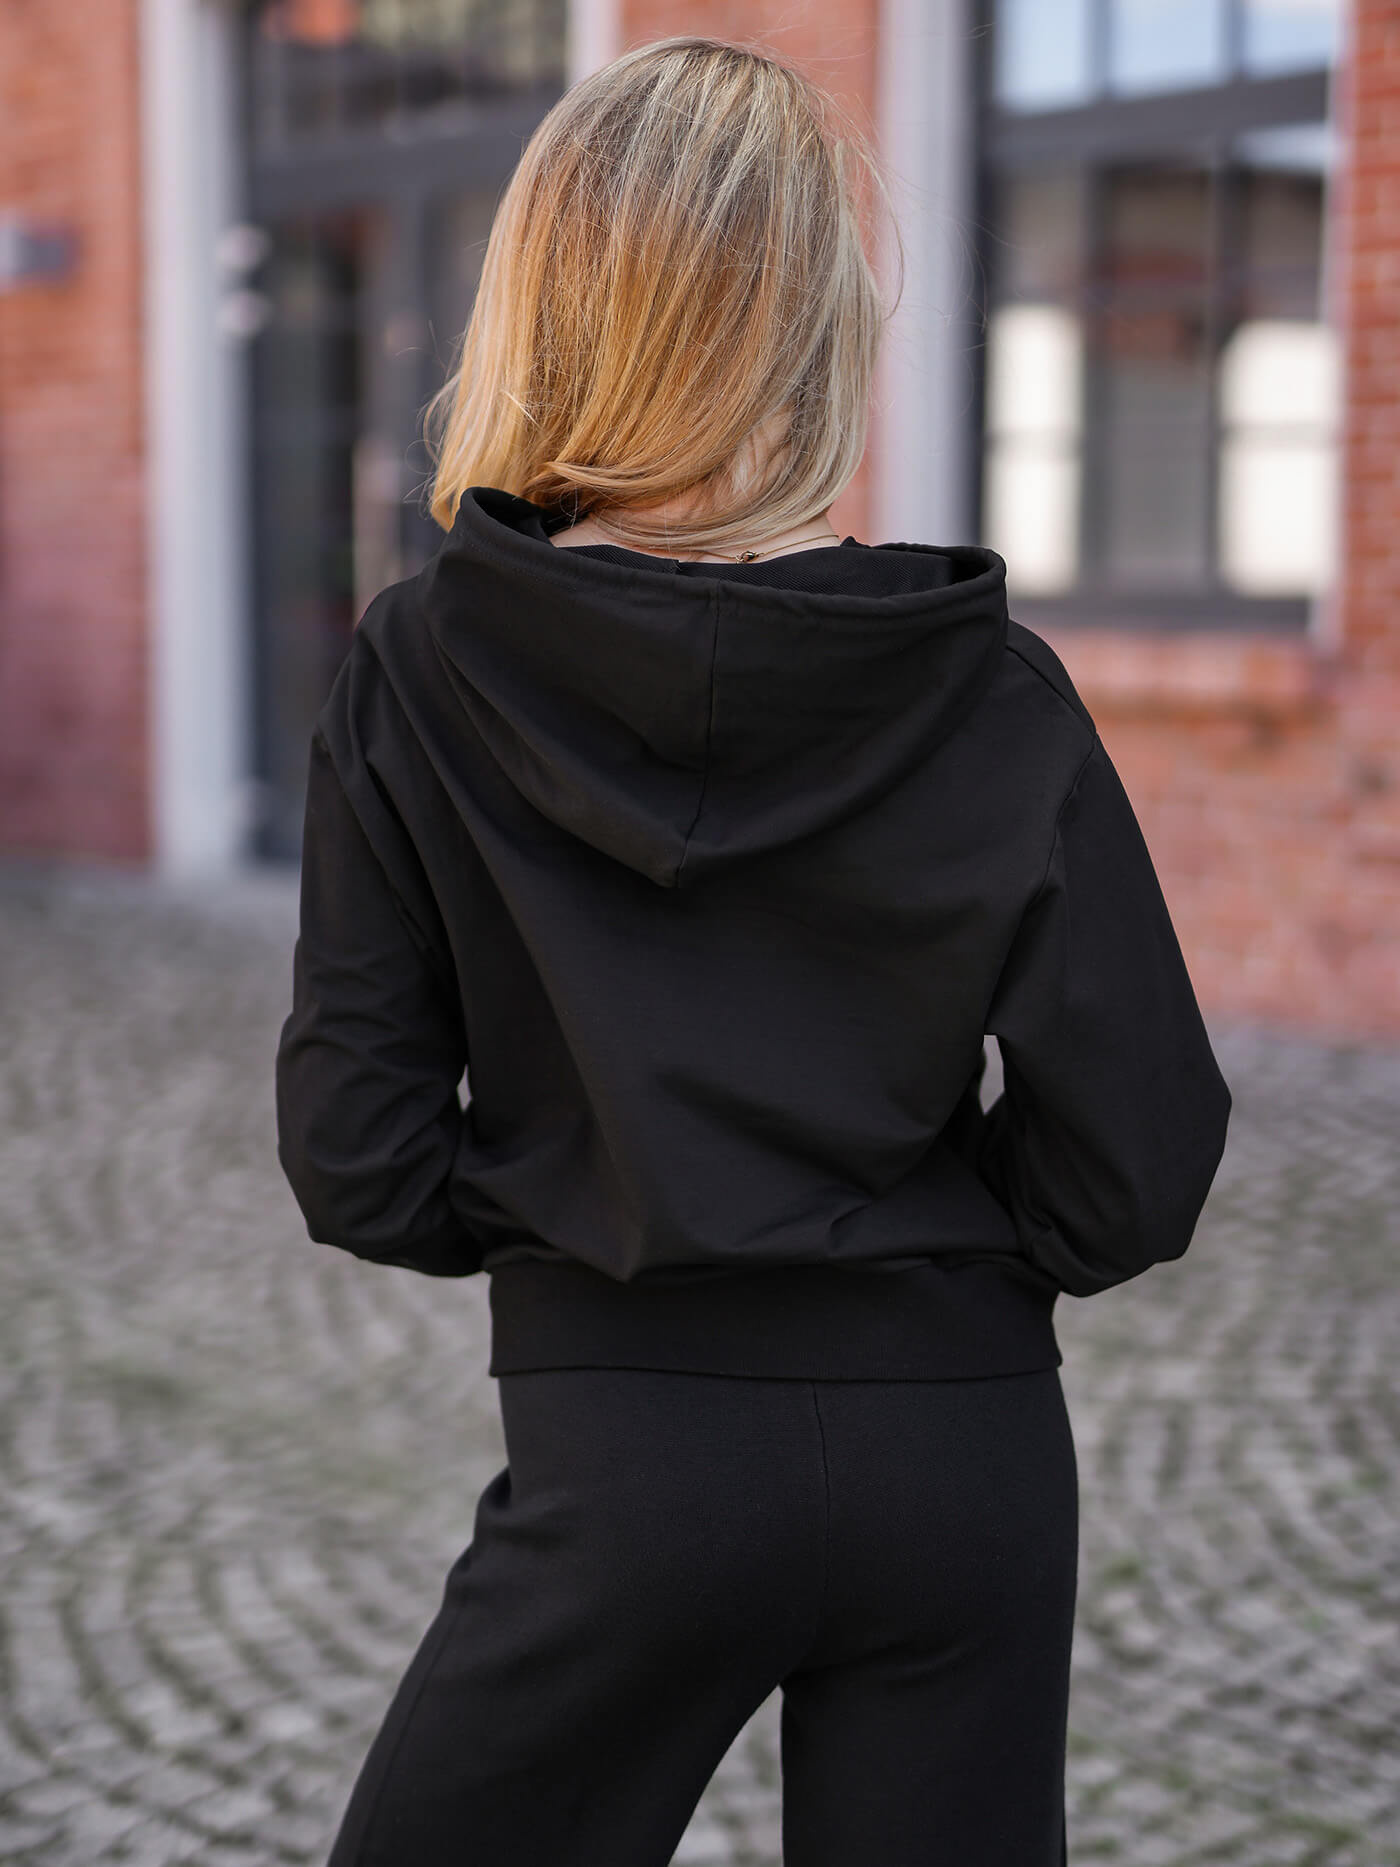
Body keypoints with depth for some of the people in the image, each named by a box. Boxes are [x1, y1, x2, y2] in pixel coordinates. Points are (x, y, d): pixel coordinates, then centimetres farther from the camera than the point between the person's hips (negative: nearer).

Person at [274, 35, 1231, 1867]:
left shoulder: (420, 677, -8)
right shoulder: (989, 691, -8)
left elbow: (360, 1163, -7)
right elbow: (1137, 1164, -8)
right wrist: (924, 1228, 10)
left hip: (628, 1448, -1)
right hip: (964, 1440, 2)